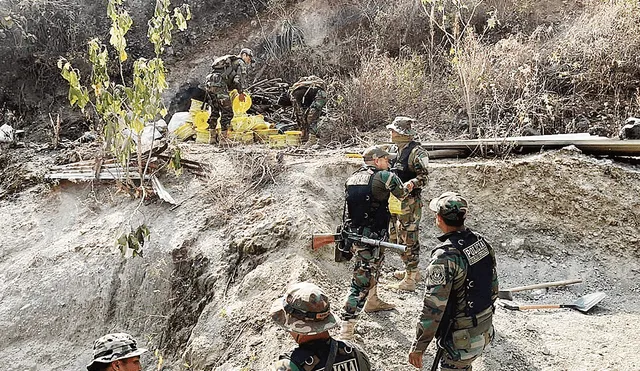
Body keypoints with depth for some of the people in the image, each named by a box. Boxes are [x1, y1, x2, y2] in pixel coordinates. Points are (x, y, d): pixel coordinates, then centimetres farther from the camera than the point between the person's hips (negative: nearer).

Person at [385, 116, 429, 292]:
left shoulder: (416, 152, -16)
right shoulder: (393, 149, 10)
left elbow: (424, 177, -16)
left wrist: (413, 183, -33)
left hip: (409, 202, -9)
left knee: (407, 239, -4)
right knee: (395, 237, 18)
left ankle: (409, 280, 3)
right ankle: (412, 270, 34)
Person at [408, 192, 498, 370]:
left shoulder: (444, 258, -27)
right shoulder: (482, 242, -3)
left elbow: (433, 308, -26)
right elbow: (493, 288, 8)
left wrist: (418, 347, -17)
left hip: (462, 339, -8)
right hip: (486, 330, 8)